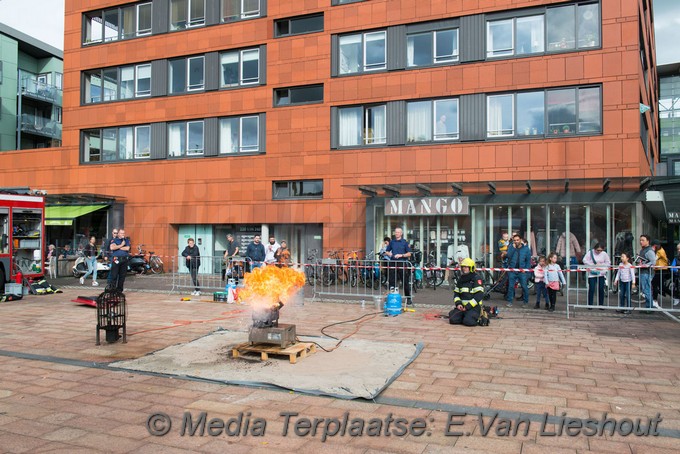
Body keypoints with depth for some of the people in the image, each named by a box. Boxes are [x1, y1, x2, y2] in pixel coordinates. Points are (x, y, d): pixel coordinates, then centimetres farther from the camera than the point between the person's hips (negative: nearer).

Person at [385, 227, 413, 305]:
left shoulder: (405, 242, 2)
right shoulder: (392, 242, 13)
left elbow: (409, 254, -1)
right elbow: (386, 252, 20)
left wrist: (401, 255, -16)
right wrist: (388, 253, -3)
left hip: (402, 263, -4)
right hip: (393, 263, 4)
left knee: (405, 282, 0)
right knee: (392, 281, 4)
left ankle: (408, 299, 10)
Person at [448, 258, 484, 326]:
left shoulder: (476, 278, -7)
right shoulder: (461, 279, 15)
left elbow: (479, 295, -15)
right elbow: (456, 293, 17)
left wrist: (468, 306, -18)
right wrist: (458, 303, -4)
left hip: (473, 306, -6)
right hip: (462, 306, 6)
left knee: (468, 321, -27)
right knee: (453, 319, -15)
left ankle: (477, 316, 4)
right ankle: (464, 316, 12)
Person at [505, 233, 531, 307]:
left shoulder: (526, 248, 2)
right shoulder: (511, 247, 3)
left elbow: (528, 260, 5)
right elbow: (509, 255, -14)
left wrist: (526, 269, -4)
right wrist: (513, 246, -17)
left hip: (522, 271, 0)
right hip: (512, 270, 1)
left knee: (524, 287, 0)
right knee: (511, 286, 3)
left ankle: (526, 301, 13)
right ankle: (509, 301, 11)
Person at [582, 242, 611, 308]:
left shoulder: (604, 254, 2)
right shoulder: (590, 253, -4)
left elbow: (608, 263, 9)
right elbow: (584, 260, -5)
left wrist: (601, 265, -8)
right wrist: (593, 265, -13)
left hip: (601, 274, 2)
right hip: (592, 274, -2)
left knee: (601, 289, 4)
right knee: (591, 289, -4)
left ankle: (601, 304, 15)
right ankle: (590, 304, 4)